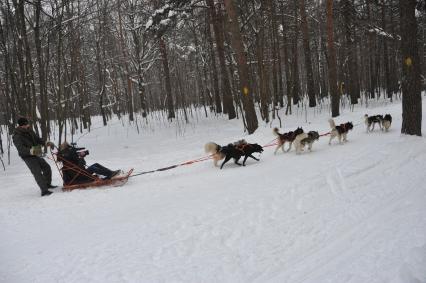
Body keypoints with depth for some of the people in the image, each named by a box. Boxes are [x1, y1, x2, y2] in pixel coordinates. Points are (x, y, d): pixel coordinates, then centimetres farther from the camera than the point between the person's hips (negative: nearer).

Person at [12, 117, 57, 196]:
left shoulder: (29, 131, 7)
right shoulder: (17, 137, -18)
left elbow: (37, 139, 18)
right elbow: (21, 149, -31)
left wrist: (46, 143, 1)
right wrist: (31, 151, -48)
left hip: (36, 155, 8)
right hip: (28, 157, -8)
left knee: (47, 167, 11)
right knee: (37, 172, -17)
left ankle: (47, 184, 30)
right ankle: (44, 190, -20)